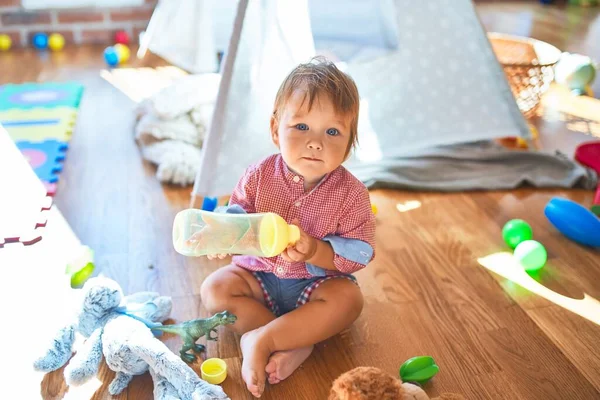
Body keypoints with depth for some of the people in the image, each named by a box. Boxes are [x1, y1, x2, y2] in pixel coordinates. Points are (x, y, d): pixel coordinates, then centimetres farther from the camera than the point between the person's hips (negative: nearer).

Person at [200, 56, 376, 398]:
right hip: (259, 274, 3)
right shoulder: (260, 176, -11)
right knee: (214, 289, -17)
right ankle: (297, 342, -22)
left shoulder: (351, 193, -17)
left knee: (348, 299, -31)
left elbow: (360, 252, -17)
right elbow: (236, 214, -3)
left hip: (317, 282, -2)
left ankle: (259, 339, -29)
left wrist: (316, 252, -34)